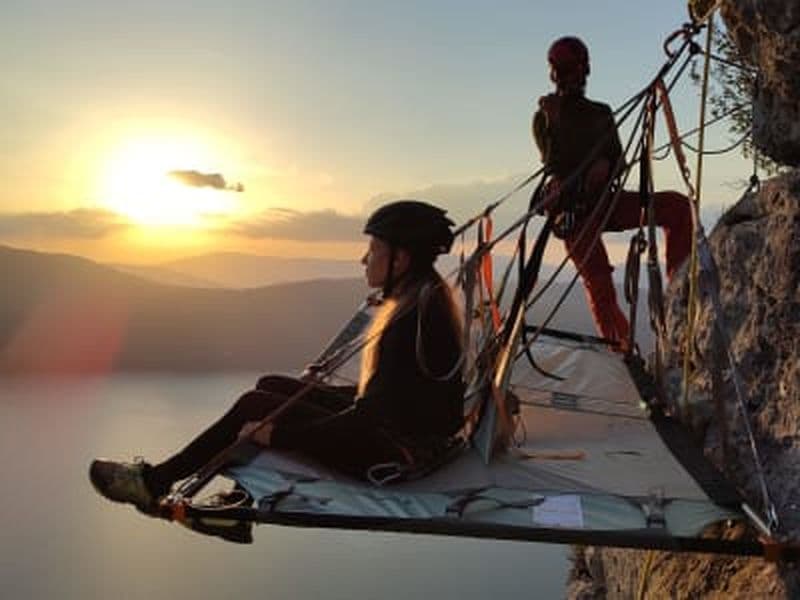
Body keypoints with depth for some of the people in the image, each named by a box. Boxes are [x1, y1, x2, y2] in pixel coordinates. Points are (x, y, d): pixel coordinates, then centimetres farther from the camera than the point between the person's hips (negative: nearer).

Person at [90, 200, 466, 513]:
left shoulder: (416, 318, -23)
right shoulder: (427, 298, 8)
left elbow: (377, 415, -25)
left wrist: (280, 434, -19)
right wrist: (312, 392, 16)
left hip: (391, 455, -10)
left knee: (255, 406, -6)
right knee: (271, 387, 12)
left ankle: (155, 482, 8)